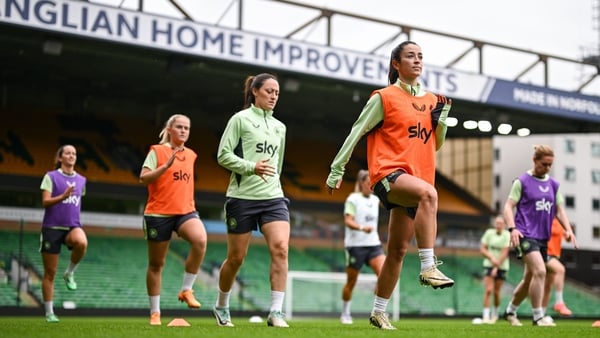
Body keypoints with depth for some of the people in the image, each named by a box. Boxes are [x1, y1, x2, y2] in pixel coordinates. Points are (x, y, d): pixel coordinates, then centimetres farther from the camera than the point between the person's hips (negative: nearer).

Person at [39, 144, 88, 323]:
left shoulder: (81, 180, 13)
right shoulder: (51, 176, 1)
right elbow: (45, 202, -8)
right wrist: (63, 196, -23)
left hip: (73, 226, 2)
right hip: (52, 227, -2)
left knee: (82, 243, -36)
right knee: (50, 273, 0)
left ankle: (69, 273, -10)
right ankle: (49, 313, 12)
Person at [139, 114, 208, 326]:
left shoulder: (191, 155, 13)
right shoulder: (157, 151, -1)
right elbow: (143, 178, -11)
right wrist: (166, 165, -21)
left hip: (186, 211, 3)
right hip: (158, 213, -3)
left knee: (200, 240, -29)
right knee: (156, 264, 6)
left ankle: (186, 290, -14)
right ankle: (155, 312, 19)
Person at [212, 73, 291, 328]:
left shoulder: (279, 127, 15)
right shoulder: (240, 119, -1)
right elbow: (223, 155, -8)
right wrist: (251, 167, -20)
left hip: (273, 197, 4)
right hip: (242, 197, -4)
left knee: (281, 248, -18)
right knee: (236, 257, 5)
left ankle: (276, 312, -16)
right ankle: (221, 307, 29)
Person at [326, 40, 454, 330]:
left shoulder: (431, 100, 15)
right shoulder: (384, 97, -1)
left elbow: (435, 144, 22)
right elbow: (356, 132, 2)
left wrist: (442, 116, 5)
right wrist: (337, 170, 2)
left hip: (417, 178, 6)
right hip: (388, 173, -6)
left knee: (398, 250, 6)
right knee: (428, 193, -37)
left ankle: (378, 312, 17)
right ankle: (428, 267, -38)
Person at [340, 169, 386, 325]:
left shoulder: (375, 200, 12)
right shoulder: (353, 199, -7)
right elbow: (348, 221, -18)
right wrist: (362, 228, -32)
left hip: (374, 244, 5)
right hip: (355, 245, -5)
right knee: (351, 282, 6)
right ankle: (345, 314, 23)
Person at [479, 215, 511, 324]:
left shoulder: (507, 235, -8)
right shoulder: (489, 232, -1)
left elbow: (504, 253, -12)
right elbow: (482, 249, 0)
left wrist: (496, 267, -16)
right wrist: (492, 258, -16)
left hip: (502, 266, -1)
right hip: (488, 265, 1)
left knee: (496, 292, 3)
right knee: (488, 290, -12)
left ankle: (495, 314, 26)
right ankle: (486, 316, -11)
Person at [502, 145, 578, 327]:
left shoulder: (553, 184, 12)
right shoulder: (522, 181, -4)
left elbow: (559, 210, 16)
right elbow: (509, 206, -5)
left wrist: (568, 229, 1)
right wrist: (512, 228, -20)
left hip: (542, 237, 6)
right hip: (525, 235, -6)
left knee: (529, 279, 12)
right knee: (540, 271, -21)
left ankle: (510, 311, 31)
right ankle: (538, 316, -12)